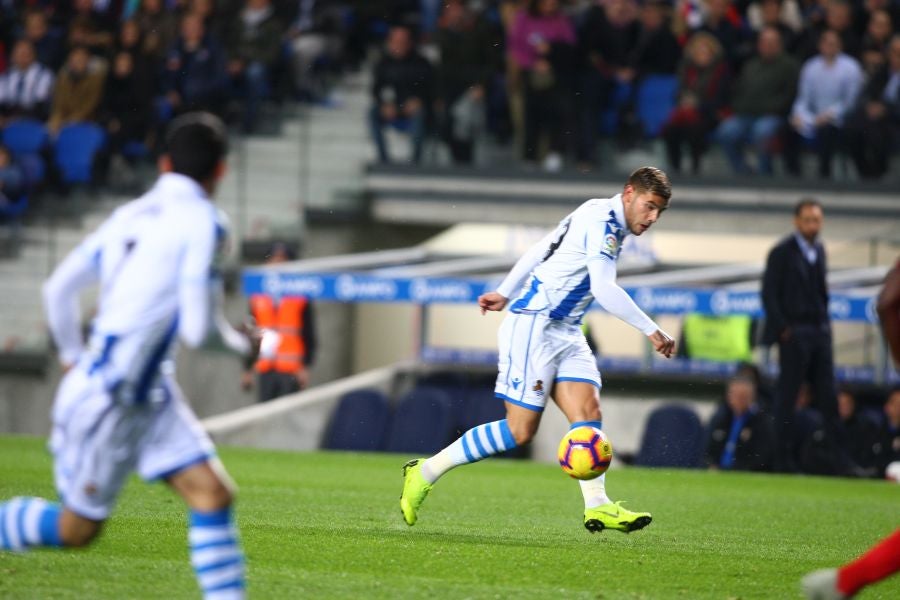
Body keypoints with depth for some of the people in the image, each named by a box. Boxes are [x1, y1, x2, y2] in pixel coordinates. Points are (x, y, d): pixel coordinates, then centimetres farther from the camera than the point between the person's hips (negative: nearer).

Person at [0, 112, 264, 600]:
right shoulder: (201, 222, -16)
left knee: (213, 494, -1)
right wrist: (243, 342, 1)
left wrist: (71, 356, 26)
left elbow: (58, 288, 12)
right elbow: (197, 330, -20)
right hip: (107, 400, -8)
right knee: (76, 529, 6)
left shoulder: (130, 215, 7)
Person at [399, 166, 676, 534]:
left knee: (589, 412, -7)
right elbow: (603, 289, -25)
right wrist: (651, 331, -22)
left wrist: (505, 293, 30)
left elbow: (539, 250, 23)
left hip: (565, 333, 10)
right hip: (534, 327, -10)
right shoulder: (602, 220, -15)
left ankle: (597, 506, -13)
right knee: (520, 430, -9)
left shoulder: (605, 222, 15)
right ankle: (425, 472, 1)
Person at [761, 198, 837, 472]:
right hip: (795, 334, -6)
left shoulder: (819, 250, 14)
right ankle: (783, 457, 0)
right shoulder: (782, 252, -6)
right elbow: (769, 295, -8)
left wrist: (826, 322, 10)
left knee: (827, 394, 3)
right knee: (787, 395, -3)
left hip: (820, 332, 6)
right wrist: (784, 330, -12)